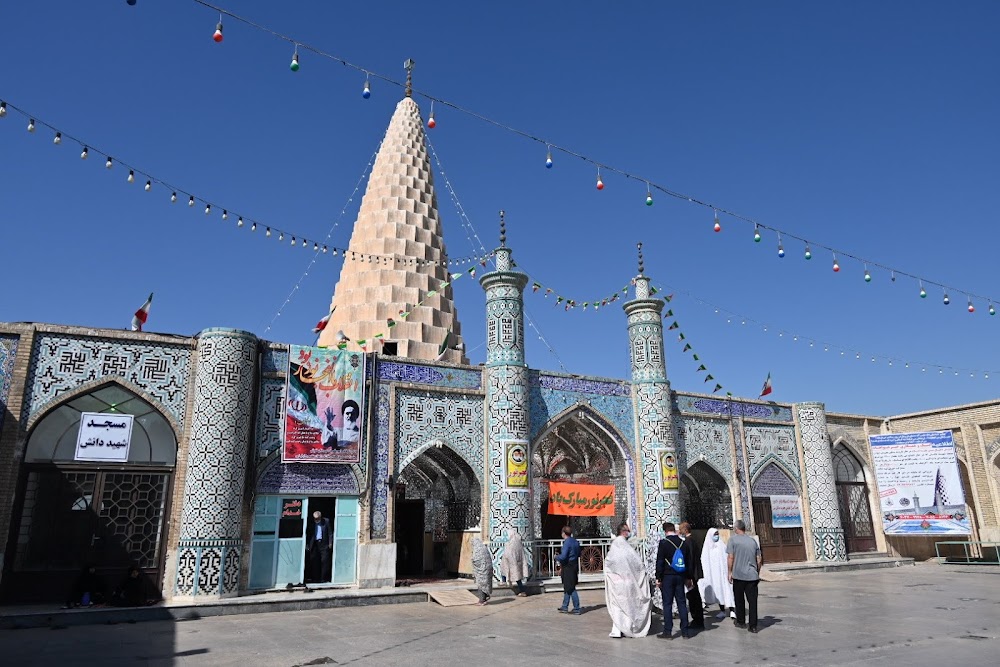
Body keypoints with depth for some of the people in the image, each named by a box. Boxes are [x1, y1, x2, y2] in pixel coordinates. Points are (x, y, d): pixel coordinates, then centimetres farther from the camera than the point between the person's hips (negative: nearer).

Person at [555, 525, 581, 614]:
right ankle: (565, 607, 26)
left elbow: (563, 557, -24)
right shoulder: (575, 541, 8)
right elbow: (578, 554, 18)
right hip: (575, 566, 9)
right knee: (567, 587, 18)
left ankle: (577, 609, 2)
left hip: (568, 567, -9)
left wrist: (556, 558, -6)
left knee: (571, 589, -2)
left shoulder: (567, 543, -20)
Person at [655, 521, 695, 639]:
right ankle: (685, 631, 13)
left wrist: (658, 577, -4)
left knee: (667, 603, 0)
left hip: (667, 576, -4)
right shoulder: (684, 543, 5)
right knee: (682, 603, 10)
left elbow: (659, 562, -10)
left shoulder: (663, 543, -10)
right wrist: (688, 578, 20)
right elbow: (689, 562, 13)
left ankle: (668, 631, 1)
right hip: (680, 577, 5)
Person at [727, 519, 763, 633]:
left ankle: (741, 622, 23)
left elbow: (730, 557, -8)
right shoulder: (753, 540, 8)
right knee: (753, 601, 4)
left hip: (738, 575, -3)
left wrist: (730, 572, 1)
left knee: (739, 600, 13)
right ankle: (753, 626, 2)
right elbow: (759, 560, 10)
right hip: (752, 576, 3)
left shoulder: (733, 539, -4)